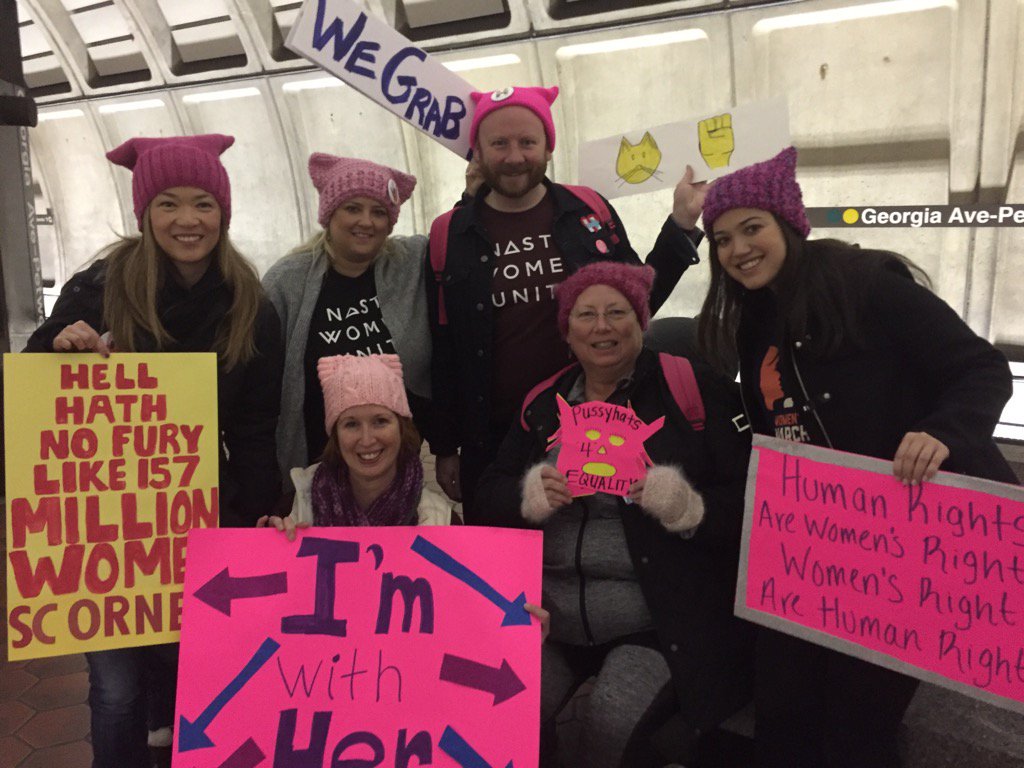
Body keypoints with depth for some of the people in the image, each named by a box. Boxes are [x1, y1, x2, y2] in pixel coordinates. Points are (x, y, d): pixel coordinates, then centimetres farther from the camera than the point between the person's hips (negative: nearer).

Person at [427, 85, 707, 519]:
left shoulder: (590, 212, 2)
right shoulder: (450, 237, 0)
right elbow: (442, 353, 3)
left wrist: (681, 225, 2)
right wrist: (444, 448, 4)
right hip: (492, 441, 0)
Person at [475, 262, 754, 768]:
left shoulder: (694, 388, -3)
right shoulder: (544, 402, 10)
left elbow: (749, 500, -6)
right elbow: (489, 495, 10)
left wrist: (689, 507, -24)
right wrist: (531, 494, -11)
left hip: (655, 623, -3)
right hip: (548, 616, 4)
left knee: (614, 726, -24)